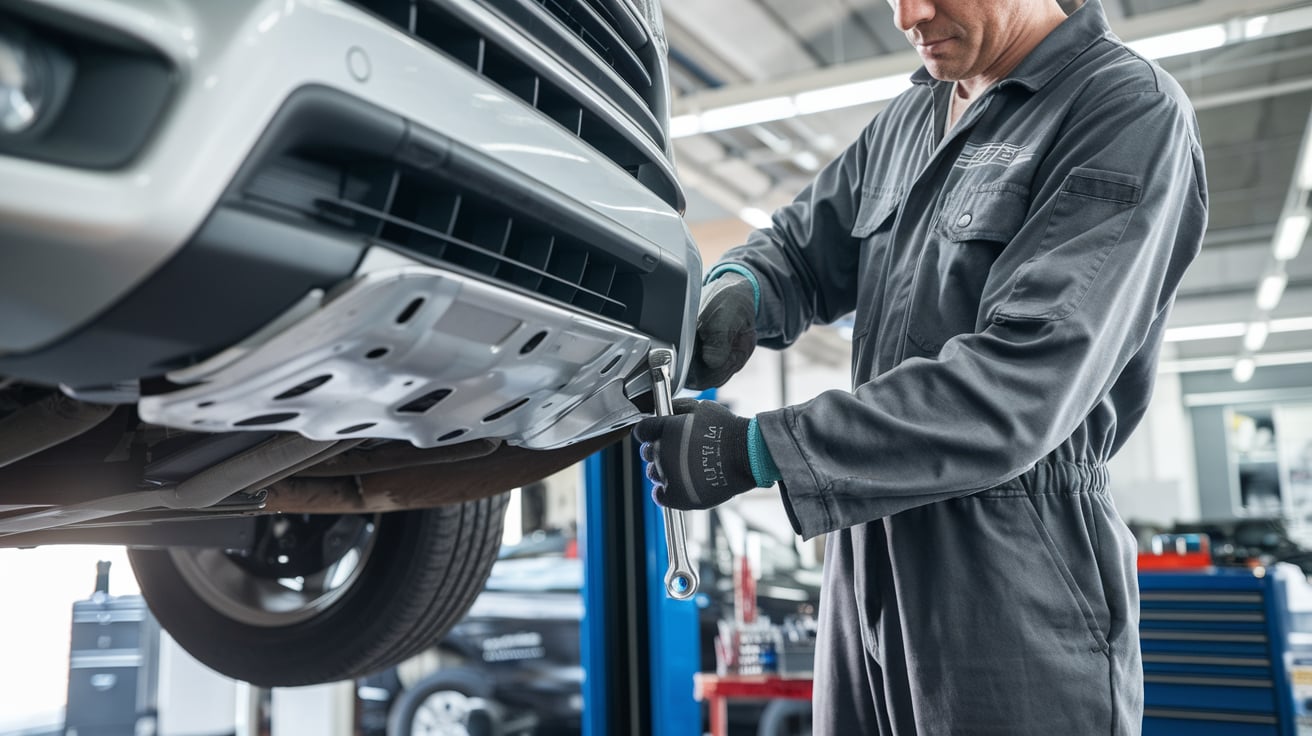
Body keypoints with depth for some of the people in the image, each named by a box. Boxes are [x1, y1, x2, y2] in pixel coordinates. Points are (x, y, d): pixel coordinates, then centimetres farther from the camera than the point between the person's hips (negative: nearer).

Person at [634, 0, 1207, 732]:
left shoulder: (1131, 110, -11)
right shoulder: (905, 121, 13)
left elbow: (1020, 388, -22)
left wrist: (755, 450, -23)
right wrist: (738, 287, -7)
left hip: (1017, 575, -6)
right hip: (870, 558, 7)